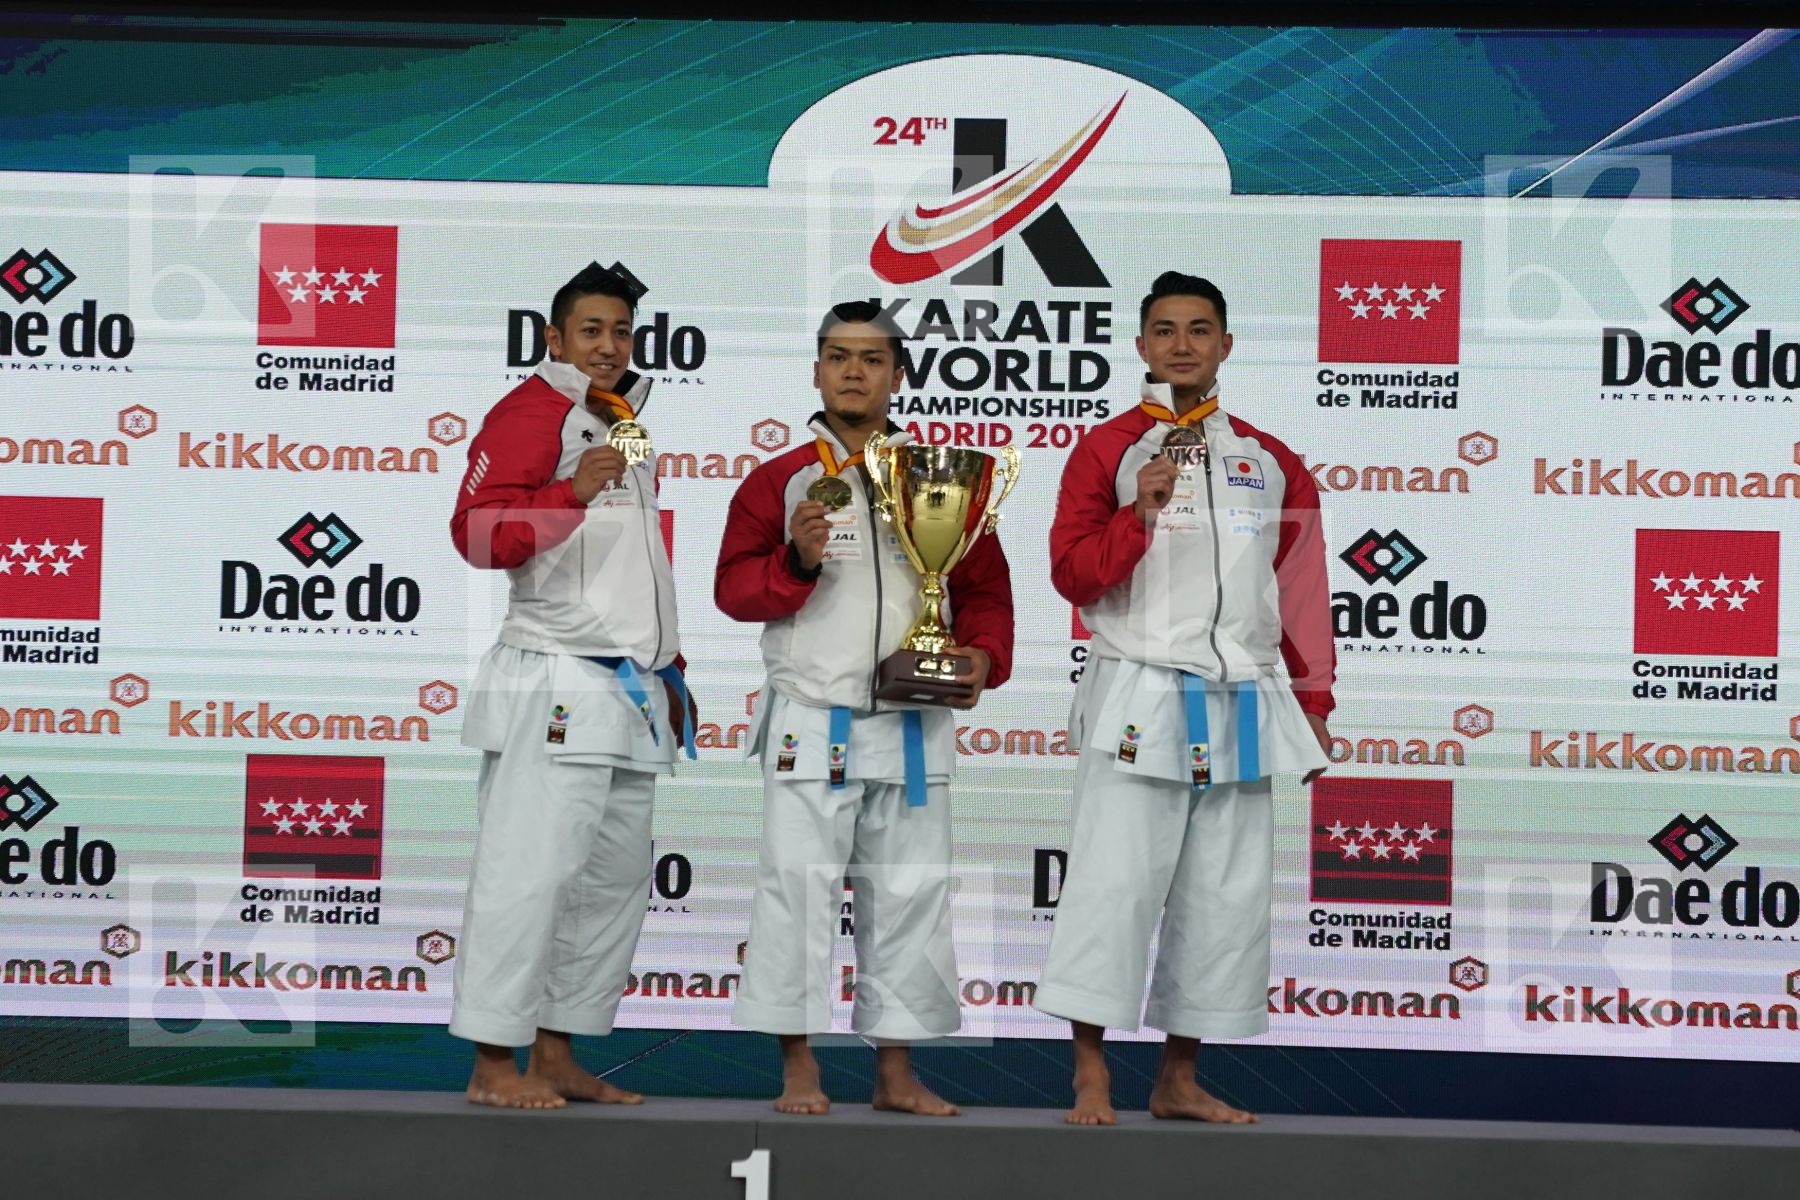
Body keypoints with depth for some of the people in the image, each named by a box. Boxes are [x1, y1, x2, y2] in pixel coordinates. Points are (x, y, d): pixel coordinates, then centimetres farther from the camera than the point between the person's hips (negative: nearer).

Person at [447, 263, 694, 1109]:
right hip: (556, 682, -9)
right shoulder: (530, 413, -6)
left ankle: (556, 1054, 18)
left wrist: (667, 664, 26)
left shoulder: (627, 429, 22)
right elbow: (476, 532, -18)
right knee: (532, 867, -12)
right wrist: (572, 493, -30)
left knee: (615, 877, 11)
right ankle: (493, 1063, -8)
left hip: (630, 691, 10)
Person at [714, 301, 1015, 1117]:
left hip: (914, 727, 3)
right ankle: (798, 1069, 5)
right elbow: (734, 585, 0)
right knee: (799, 886, -4)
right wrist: (796, 561, -18)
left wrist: (982, 655, -5)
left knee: (910, 893, 6)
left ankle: (895, 1071, 15)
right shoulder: (782, 479, 3)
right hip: (811, 723, -2)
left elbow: (985, 586, 12)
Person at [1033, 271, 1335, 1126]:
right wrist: (1141, 513, -19)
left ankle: (1180, 1081, 15)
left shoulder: (1271, 463, 13)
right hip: (1138, 699, -4)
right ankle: (1090, 1078, -1)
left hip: (1243, 708, 4)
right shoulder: (1108, 451, 2)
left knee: (1226, 898, 6)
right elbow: (1072, 574, -6)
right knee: (1115, 886, -8)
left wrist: (1312, 701, 11)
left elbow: (1302, 594, 14)